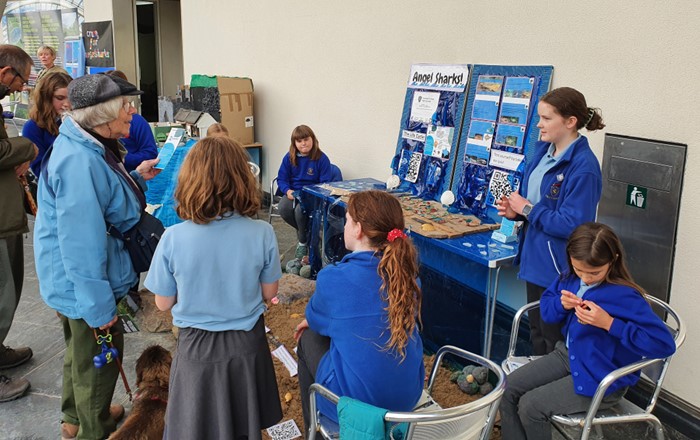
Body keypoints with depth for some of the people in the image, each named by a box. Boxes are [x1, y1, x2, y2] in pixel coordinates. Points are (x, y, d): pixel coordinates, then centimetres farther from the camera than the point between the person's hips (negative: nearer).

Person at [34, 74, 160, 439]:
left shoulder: (88, 149, 3)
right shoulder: (79, 162, -30)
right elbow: (81, 243, -31)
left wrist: (135, 178, 10)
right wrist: (99, 307, -26)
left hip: (79, 282, 11)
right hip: (85, 285, -10)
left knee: (81, 352, 27)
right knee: (96, 359, 10)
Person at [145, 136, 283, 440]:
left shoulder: (172, 239, -21)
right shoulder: (262, 234, -19)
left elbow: (163, 303, -7)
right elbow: (269, 293, -5)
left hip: (196, 347, -1)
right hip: (247, 345, 1)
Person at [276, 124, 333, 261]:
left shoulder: (321, 158, -8)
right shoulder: (289, 158, 3)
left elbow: (326, 183, -8)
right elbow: (281, 178, 6)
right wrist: (287, 190, -15)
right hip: (293, 192, 4)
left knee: (300, 211, -34)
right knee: (283, 208, -28)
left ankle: (304, 241, -2)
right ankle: (308, 232, 2)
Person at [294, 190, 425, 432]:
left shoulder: (334, 278, -19)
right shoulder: (406, 272, -4)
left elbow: (315, 318, 2)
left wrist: (313, 321, 26)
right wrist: (316, 321, 24)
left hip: (354, 402, -5)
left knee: (309, 338, 20)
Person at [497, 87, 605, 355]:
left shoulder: (583, 167, -22)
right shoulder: (543, 150, 5)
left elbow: (572, 225, -26)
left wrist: (527, 209, -18)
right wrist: (515, 211, -3)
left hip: (560, 269, -9)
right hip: (535, 260, 9)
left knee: (555, 344, 8)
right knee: (537, 335, 24)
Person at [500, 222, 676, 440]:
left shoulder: (625, 296, -24)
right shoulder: (571, 277, -5)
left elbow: (664, 343, -27)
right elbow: (546, 306, 10)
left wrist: (609, 323, -31)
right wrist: (561, 304, -15)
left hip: (602, 379, -7)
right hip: (567, 355, 7)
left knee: (530, 406, -15)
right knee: (508, 389, -4)